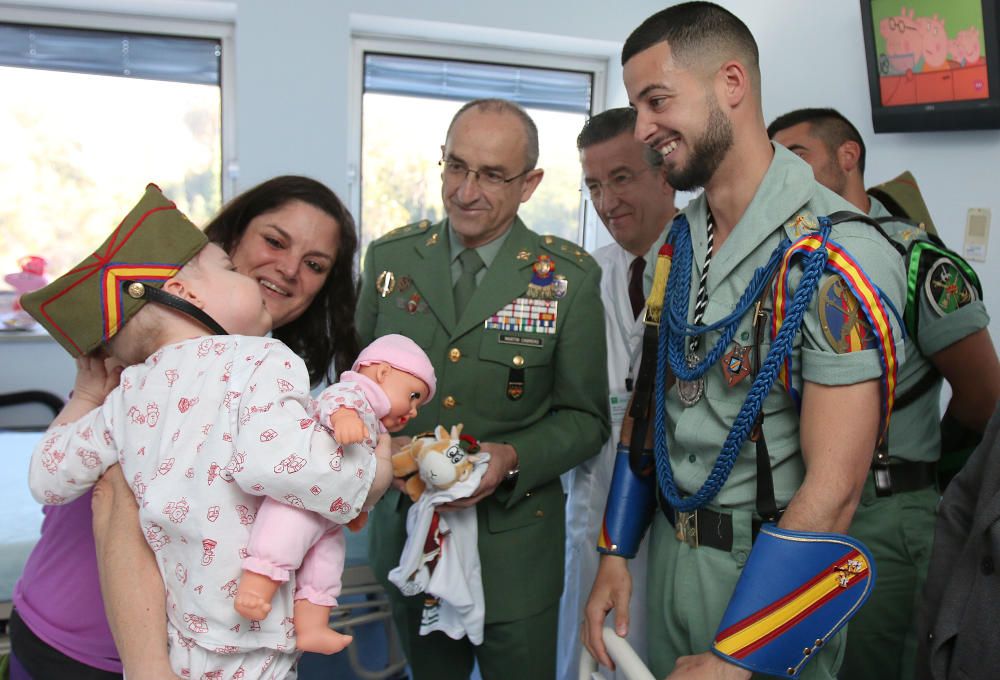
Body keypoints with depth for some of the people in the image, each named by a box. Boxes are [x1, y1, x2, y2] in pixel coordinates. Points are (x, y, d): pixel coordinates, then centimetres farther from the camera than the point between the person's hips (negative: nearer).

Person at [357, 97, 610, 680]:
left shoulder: (570, 278, -9)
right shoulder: (391, 258, -1)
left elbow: (585, 418, -4)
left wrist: (513, 458, -21)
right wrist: (383, 447, -13)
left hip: (514, 541, -3)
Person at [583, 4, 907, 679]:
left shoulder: (838, 256, -21)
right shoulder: (676, 245, 2)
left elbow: (833, 489, -23)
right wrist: (616, 552, 5)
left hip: (766, 572, -6)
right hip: (667, 550, 7)